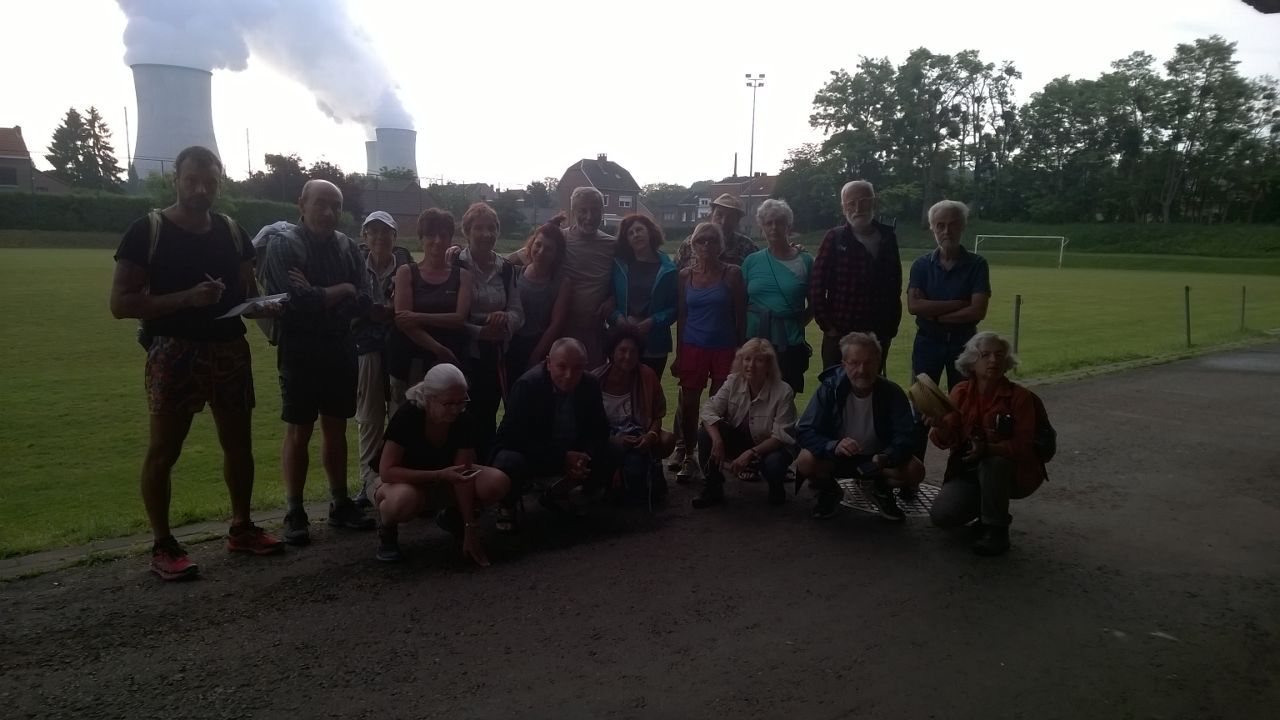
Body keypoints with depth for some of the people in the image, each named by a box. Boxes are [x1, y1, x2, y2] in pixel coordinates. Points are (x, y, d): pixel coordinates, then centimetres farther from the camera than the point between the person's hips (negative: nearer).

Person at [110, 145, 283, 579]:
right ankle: (162, 546, 12)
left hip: (230, 350, 5)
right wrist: (187, 297, -23)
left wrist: (266, 305, -7)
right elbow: (121, 303, -11)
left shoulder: (232, 232, 9)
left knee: (238, 444, 12)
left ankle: (241, 528, 27)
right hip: (174, 353, -5)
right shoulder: (147, 231, -5)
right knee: (163, 450, 0)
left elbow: (248, 291, 17)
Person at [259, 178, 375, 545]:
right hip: (300, 349, -4)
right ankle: (295, 512, 10)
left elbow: (363, 303, -3)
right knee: (299, 432, 1)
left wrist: (317, 297, -15)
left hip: (340, 348, 4)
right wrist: (341, 290, -8)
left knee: (336, 428, 11)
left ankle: (340, 503, 21)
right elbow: (296, 299, -20)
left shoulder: (348, 247, 6)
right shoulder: (282, 244, -7)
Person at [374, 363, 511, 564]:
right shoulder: (407, 416, -28)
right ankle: (386, 528, -5)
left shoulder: (464, 422, -17)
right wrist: (440, 475, -40)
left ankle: (452, 515, 10)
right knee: (404, 500, -43)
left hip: (444, 485, 4)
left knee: (498, 483, -22)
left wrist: (470, 530, -22)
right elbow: (386, 471, -30)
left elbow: (464, 475, -18)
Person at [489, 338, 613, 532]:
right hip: (526, 454, -5)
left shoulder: (590, 385, -8)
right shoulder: (527, 385, -22)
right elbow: (513, 437, -26)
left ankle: (556, 494, 14)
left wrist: (585, 458, -26)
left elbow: (599, 432, -3)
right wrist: (561, 458, -32)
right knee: (509, 463, -36)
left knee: (606, 465, -14)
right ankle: (507, 505, 0)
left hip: (569, 456, 5)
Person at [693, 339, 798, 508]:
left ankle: (776, 487, 4)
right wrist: (717, 440, -34)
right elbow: (709, 409, -17)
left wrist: (750, 453, -34)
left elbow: (780, 437, -22)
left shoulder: (783, 392, -22)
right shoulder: (733, 382, -11)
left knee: (773, 463, -37)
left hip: (770, 446, -3)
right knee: (705, 434, -21)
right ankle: (713, 489, -2)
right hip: (739, 438, 4)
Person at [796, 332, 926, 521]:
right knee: (805, 461, -31)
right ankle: (829, 491, 5)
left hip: (875, 458, 1)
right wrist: (834, 445, -43)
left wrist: (885, 457, -42)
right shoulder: (829, 389, -18)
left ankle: (880, 489, 10)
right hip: (836, 458, -1)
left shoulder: (892, 393, -16)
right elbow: (804, 431, -22)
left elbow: (905, 437, -19)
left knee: (915, 470, -25)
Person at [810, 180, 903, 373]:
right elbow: (816, 285, -7)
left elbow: (895, 287, 13)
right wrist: (827, 325, -9)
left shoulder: (888, 238, 7)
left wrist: (892, 327, 9)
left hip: (878, 336, 3)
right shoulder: (834, 238, -3)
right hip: (840, 336, -3)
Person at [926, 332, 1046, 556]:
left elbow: (1022, 445, -18)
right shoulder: (961, 392, -3)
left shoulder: (1020, 396, -13)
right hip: (968, 470, 3)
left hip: (1013, 473, -3)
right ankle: (990, 509, 15)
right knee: (941, 515, -18)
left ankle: (996, 530, -15)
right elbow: (947, 440, -10)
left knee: (991, 463, -37)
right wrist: (940, 425, -34)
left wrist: (988, 448, -37)